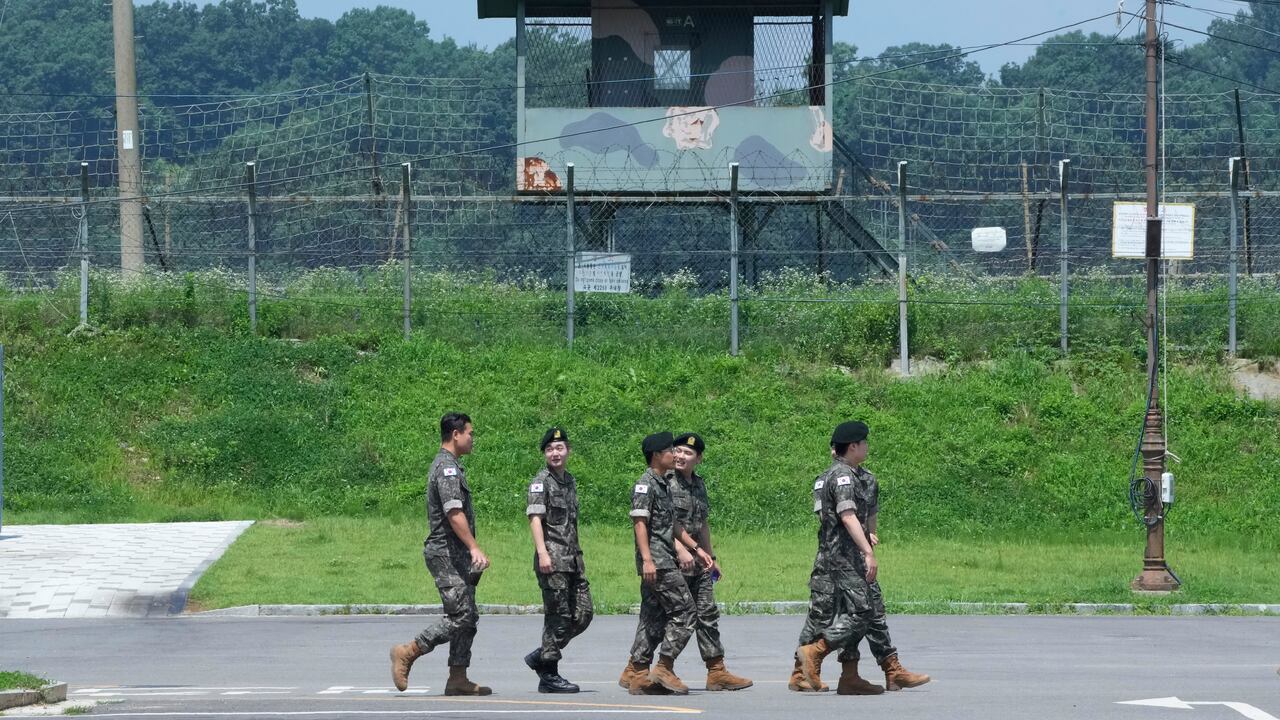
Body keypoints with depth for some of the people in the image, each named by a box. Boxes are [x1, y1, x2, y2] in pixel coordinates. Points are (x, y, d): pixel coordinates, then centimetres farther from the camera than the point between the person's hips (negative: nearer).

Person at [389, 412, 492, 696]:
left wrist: (472, 553, 24)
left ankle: (458, 679, 6)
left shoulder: (448, 466, 19)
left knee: (468, 617, 8)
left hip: (457, 555, 11)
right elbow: (454, 513, -24)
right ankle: (407, 652, -7)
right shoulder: (447, 468, -14)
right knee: (461, 617, -13)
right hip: (447, 554, -11)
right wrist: (474, 548, -30)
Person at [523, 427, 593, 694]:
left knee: (583, 615, 6)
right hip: (552, 559, -8)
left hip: (573, 558, 8)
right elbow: (535, 518, -15)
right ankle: (549, 675, 1)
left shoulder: (570, 481, 18)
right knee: (558, 616, -6)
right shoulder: (541, 481, -6)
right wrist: (542, 553, -26)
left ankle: (540, 657, 17)